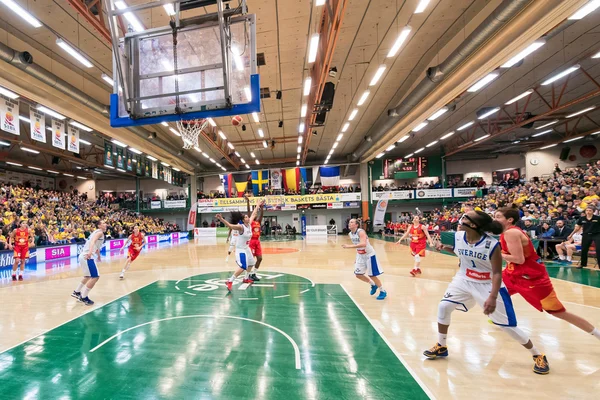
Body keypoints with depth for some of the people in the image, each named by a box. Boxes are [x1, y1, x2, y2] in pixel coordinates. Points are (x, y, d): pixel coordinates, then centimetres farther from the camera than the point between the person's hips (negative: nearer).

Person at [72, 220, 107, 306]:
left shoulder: (97, 232, 22)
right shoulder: (100, 232, -7)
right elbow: (93, 241, -27)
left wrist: (99, 256, 52)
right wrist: (90, 251, -46)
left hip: (83, 256, 10)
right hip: (87, 256, -10)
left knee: (89, 276, 28)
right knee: (95, 277, -8)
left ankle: (76, 292, 38)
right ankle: (84, 297, 0)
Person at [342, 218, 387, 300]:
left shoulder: (361, 232, -26)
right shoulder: (350, 234, -2)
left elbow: (363, 244, -43)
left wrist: (349, 246, -46)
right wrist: (357, 257, 15)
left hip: (369, 255, -8)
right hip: (361, 256, 8)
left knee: (372, 275, -2)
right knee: (358, 275, 7)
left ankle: (383, 292, 21)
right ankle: (373, 285, 30)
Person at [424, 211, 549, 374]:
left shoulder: (492, 245, -26)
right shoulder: (458, 236, -12)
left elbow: (497, 273, -22)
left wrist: (492, 297, -29)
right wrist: (444, 247, -6)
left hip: (488, 285, -4)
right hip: (464, 280, 5)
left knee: (508, 325, 3)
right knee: (443, 306, -6)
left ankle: (538, 356, 32)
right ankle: (441, 347, 13)